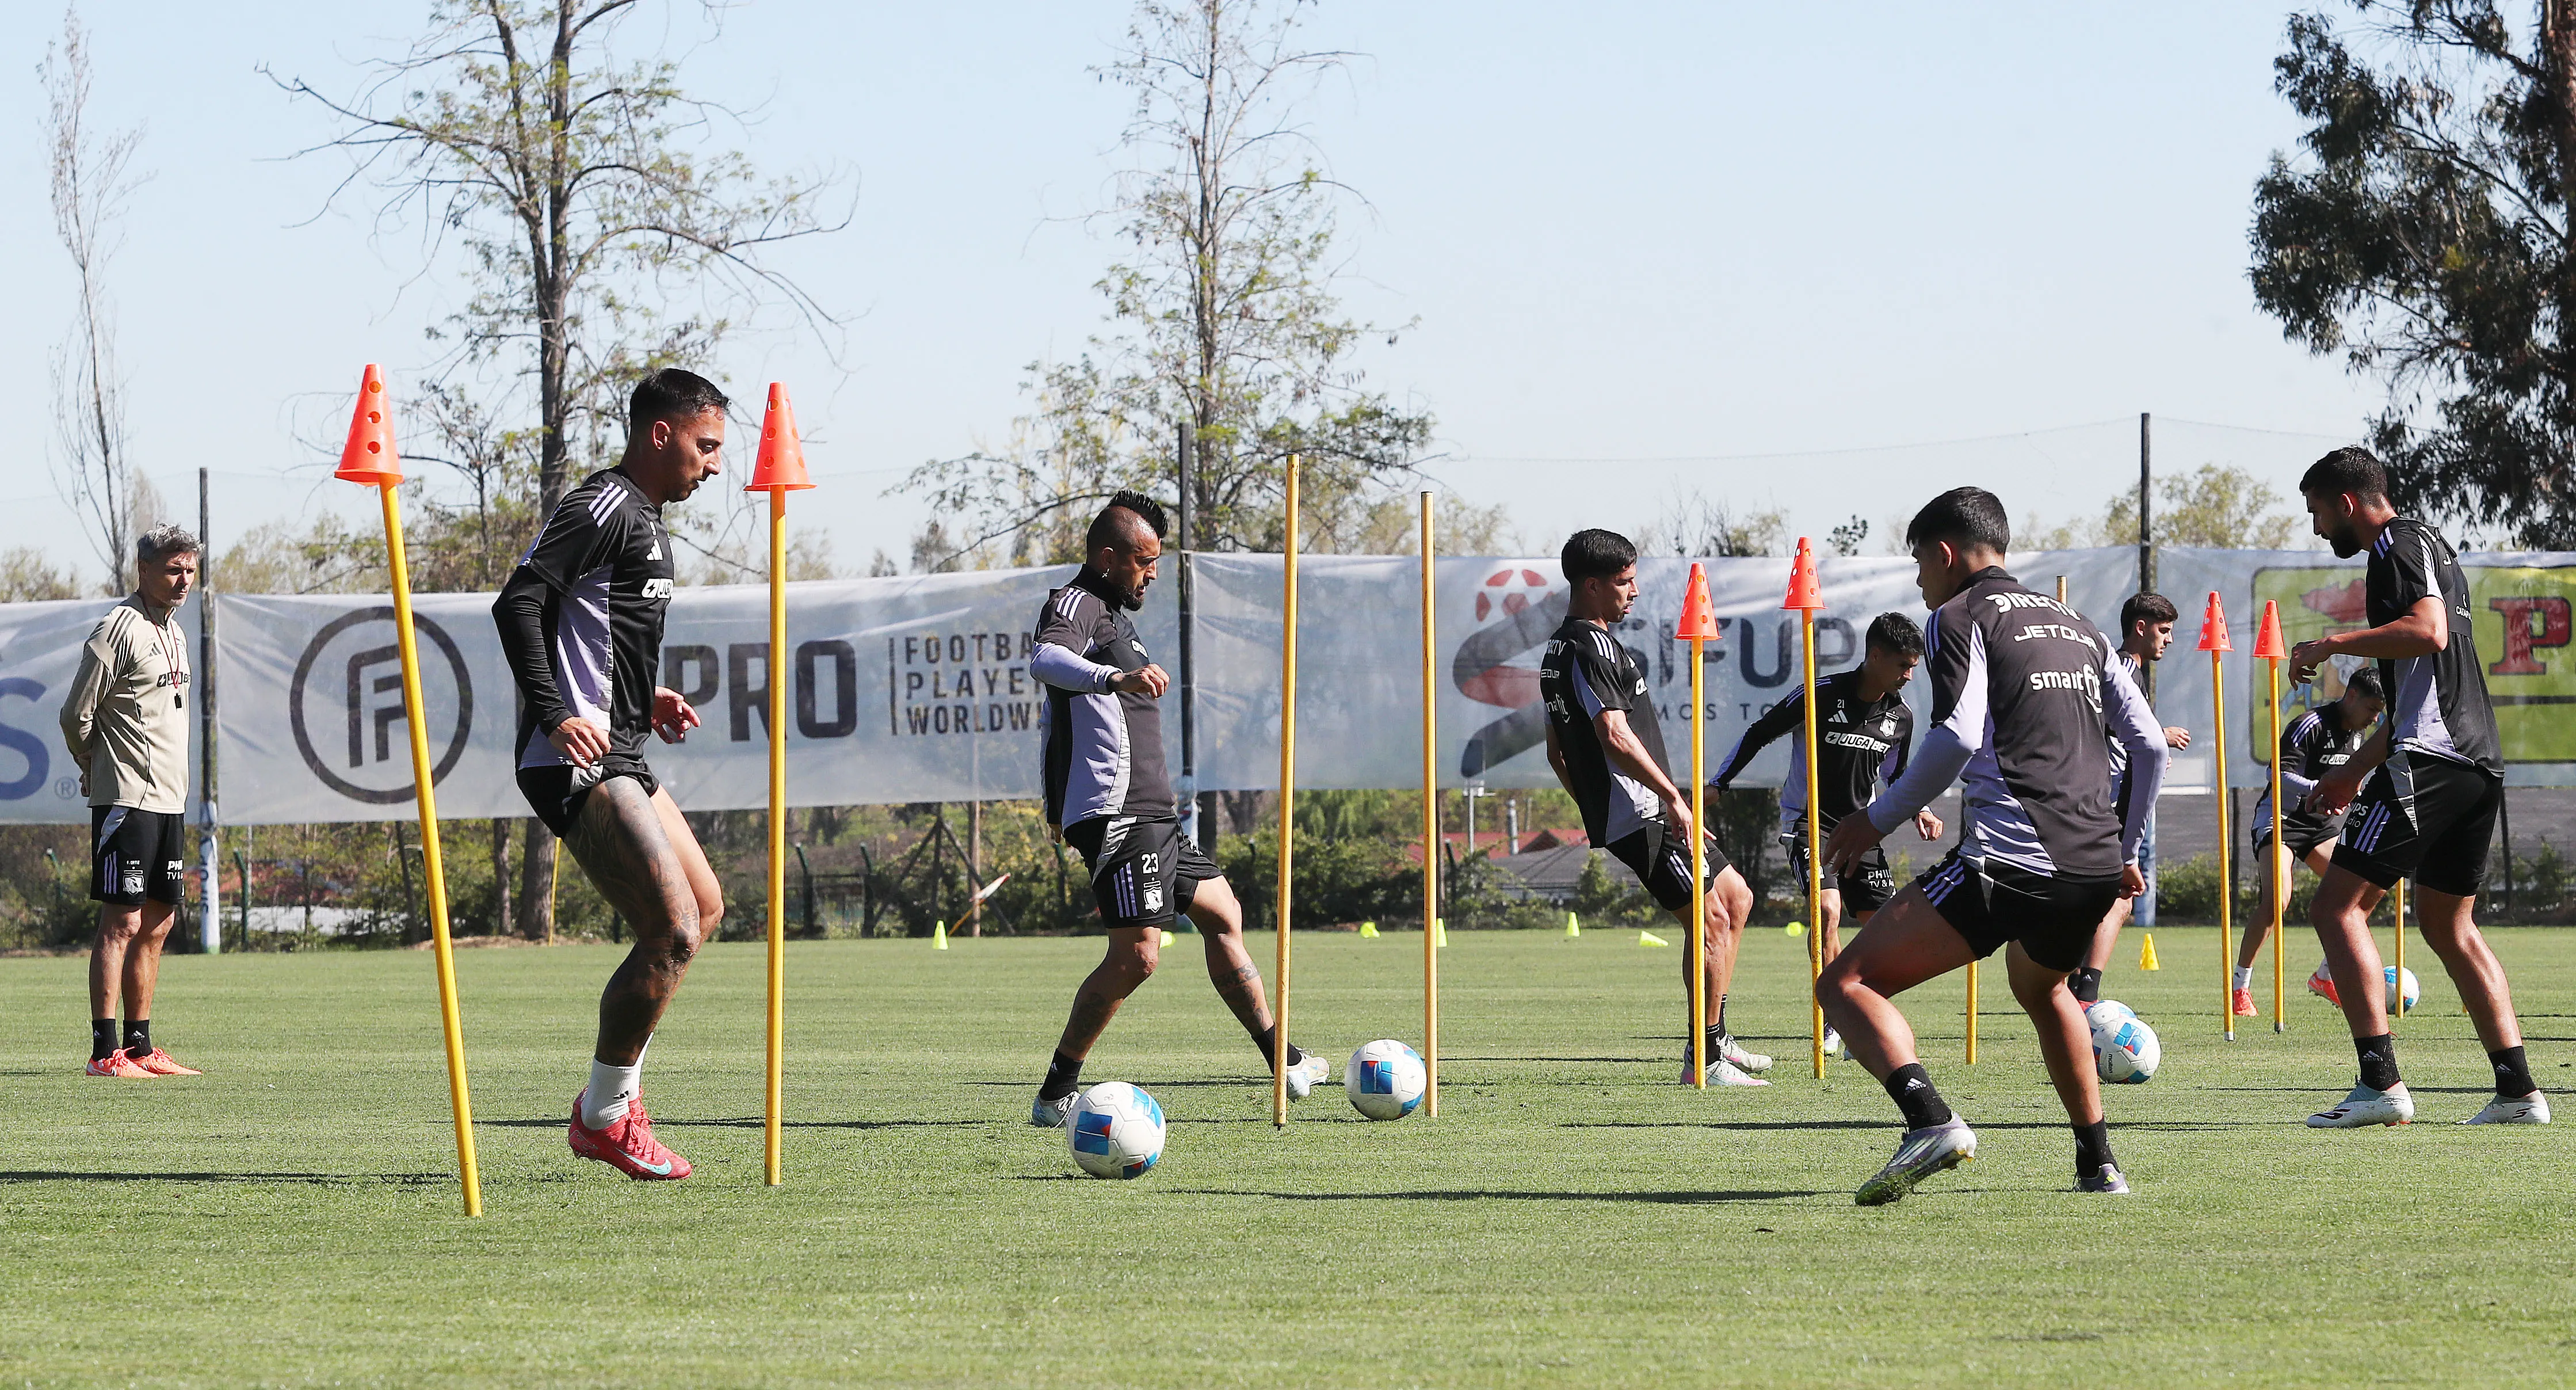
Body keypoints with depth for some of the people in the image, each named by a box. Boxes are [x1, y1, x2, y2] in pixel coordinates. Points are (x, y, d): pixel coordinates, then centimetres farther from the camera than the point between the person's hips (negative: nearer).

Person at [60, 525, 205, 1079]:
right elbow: (77, 714, -10)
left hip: (170, 800, 8)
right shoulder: (120, 627, -10)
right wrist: (98, 769, 5)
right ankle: (104, 1050, -9)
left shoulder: (174, 633, 17)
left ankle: (140, 1046, 15)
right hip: (127, 799, -8)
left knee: (157, 924, 10)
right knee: (122, 922, -9)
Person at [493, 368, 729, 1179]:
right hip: (578, 761, -11)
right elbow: (518, 603, -21)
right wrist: (555, 716, -29)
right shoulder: (603, 508, -11)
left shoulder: (641, 519, 21)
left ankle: (614, 1093, 21)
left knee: (704, 907, 18)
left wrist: (646, 701, 19)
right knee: (672, 931, -14)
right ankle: (604, 1118, -2)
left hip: (618, 759, 11)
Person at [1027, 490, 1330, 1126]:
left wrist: (1057, 808, 36)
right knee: (1136, 954, -17)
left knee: (1222, 916, 17)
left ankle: (1284, 1062, 26)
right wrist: (1115, 678, -51)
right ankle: (1055, 1095, -12)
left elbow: (1056, 715, 32)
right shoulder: (1077, 603, -9)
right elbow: (1044, 660, -33)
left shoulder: (1109, 613, 23)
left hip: (1151, 812, 11)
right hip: (1118, 812, -11)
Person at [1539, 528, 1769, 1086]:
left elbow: (1557, 750, 23)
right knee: (1712, 920, -9)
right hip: (1640, 817, -11)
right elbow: (1615, 736, -25)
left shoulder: (1560, 648, 18)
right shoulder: (1590, 647, -16)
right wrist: (1673, 798, -22)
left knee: (1736, 898, 17)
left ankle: (1716, 1037, 19)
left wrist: (1594, 811, 28)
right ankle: (1705, 1060, -6)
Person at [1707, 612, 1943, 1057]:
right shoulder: (1820, 695, -15)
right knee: (1827, 909, -24)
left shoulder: (1900, 718, 2)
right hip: (1808, 821, -5)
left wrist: (1918, 810, 1)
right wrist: (1718, 784, -4)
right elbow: (1760, 733, -4)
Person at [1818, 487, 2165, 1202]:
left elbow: (1958, 736, -12)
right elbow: (2149, 745, 21)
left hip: (2007, 861, -8)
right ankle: (2098, 1163, 33)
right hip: (2095, 867, 8)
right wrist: (2126, 851, 31)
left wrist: (1879, 818, -3)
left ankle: (1930, 1119, -31)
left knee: (1847, 984, -6)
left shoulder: (1958, 618, 4)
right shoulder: (2078, 627, 25)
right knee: (2042, 989, 38)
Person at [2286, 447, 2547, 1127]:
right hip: (2479, 763, 10)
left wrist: (2331, 644, -14)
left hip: (2428, 762, -10)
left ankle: (2381, 1084, -18)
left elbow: (2429, 633, -22)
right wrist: (2355, 772, 36)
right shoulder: (2430, 549, 27)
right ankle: (2518, 1090, 10)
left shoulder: (2400, 543, -4)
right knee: (2448, 925, 17)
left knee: (2337, 906, -9)